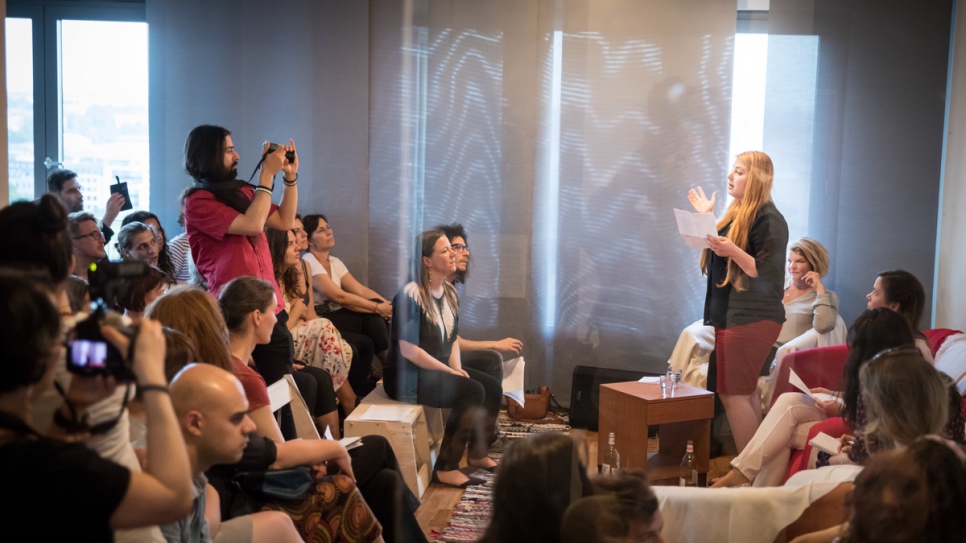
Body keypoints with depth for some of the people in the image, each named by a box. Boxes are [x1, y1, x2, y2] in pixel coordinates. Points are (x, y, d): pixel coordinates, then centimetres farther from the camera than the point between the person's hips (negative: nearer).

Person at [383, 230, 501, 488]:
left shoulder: (449, 292, 8)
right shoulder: (411, 296, -19)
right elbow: (408, 350, -23)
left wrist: (457, 367, -5)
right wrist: (450, 372, -19)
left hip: (438, 368, 9)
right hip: (406, 374, -9)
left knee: (492, 386, -5)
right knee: (472, 391, -25)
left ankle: (478, 454, 13)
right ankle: (445, 468, -18)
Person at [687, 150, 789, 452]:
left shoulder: (769, 219, -12)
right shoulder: (737, 213, 17)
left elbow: (766, 274, -18)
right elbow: (720, 255, 27)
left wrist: (733, 251, -31)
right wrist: (707, 218, 26)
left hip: (751, 319, -10)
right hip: (731, 315, 10)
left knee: (733, 393, -11)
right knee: (746, 393, 9)